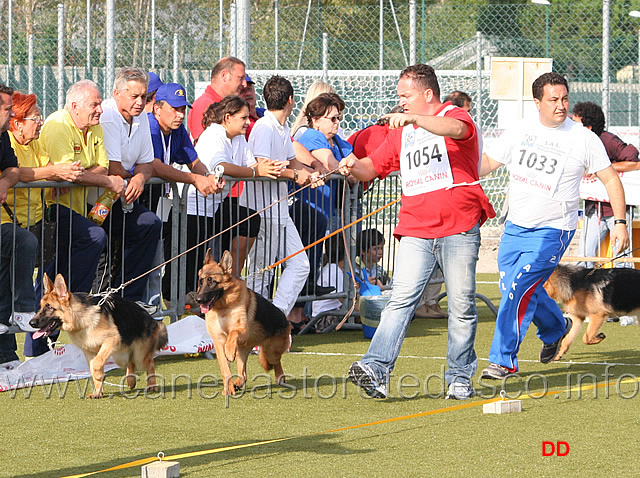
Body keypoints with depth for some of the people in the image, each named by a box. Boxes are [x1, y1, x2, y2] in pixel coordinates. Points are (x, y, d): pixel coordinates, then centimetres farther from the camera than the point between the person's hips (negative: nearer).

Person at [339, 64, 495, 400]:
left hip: (459, 229, -4)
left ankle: (460, 377, 14)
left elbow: (456, 129, -25)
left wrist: (413, 119, -37)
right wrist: (354, 166, -1)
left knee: (462, 306, 2)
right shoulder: (401, 132, 20)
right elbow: (374, 167, 23)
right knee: (402, 299, -11)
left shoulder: (454, 116, 1)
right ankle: (376, 370, -24)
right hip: (416, 231, 4)